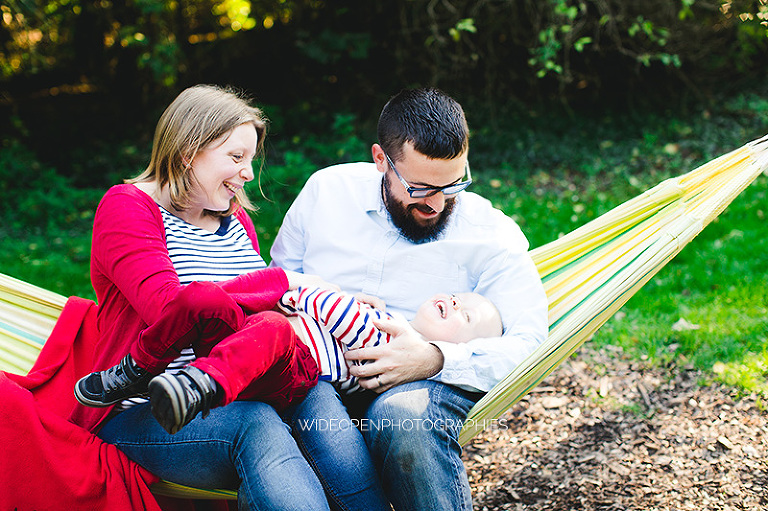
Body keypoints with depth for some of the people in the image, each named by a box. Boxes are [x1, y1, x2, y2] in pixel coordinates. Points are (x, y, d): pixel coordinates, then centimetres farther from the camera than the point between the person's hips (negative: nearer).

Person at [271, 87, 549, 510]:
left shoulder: (491, 233, 3)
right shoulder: (326, 190, 10)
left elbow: (530, 344, -6)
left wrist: (434, 359, -23)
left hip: (425, 382, -1)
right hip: (313, 374, 1)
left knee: (403, 417, -39)